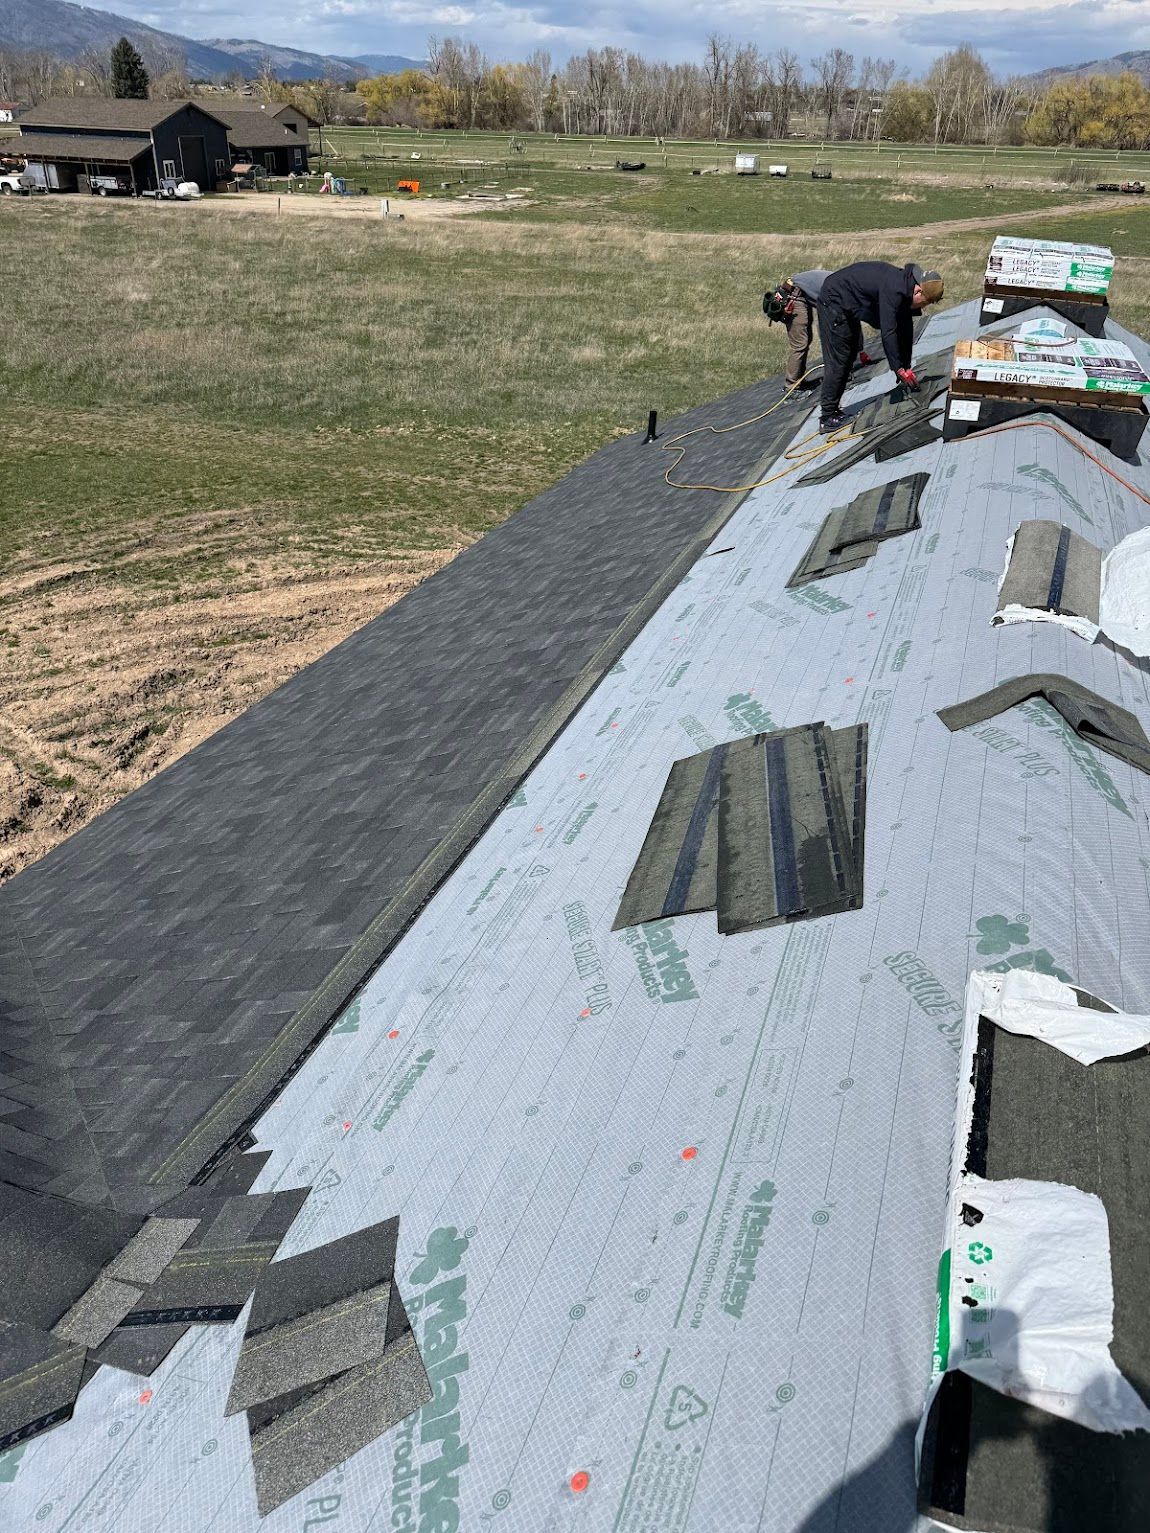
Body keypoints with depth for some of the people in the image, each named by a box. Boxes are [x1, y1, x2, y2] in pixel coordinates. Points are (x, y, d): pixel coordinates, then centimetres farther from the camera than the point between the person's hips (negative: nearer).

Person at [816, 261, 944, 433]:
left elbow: (906, 330, 7)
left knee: (849, 356, 14)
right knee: (837, 361, -11)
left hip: (848, 306, 10)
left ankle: (833, 410, 20)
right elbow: (888, 332, -30)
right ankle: (828, 418, -9)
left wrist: (906, 367, 6)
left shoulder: (905, 289, 0)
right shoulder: (893, 290, -29)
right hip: (834, 300, -10)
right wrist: (899, 369, -25)